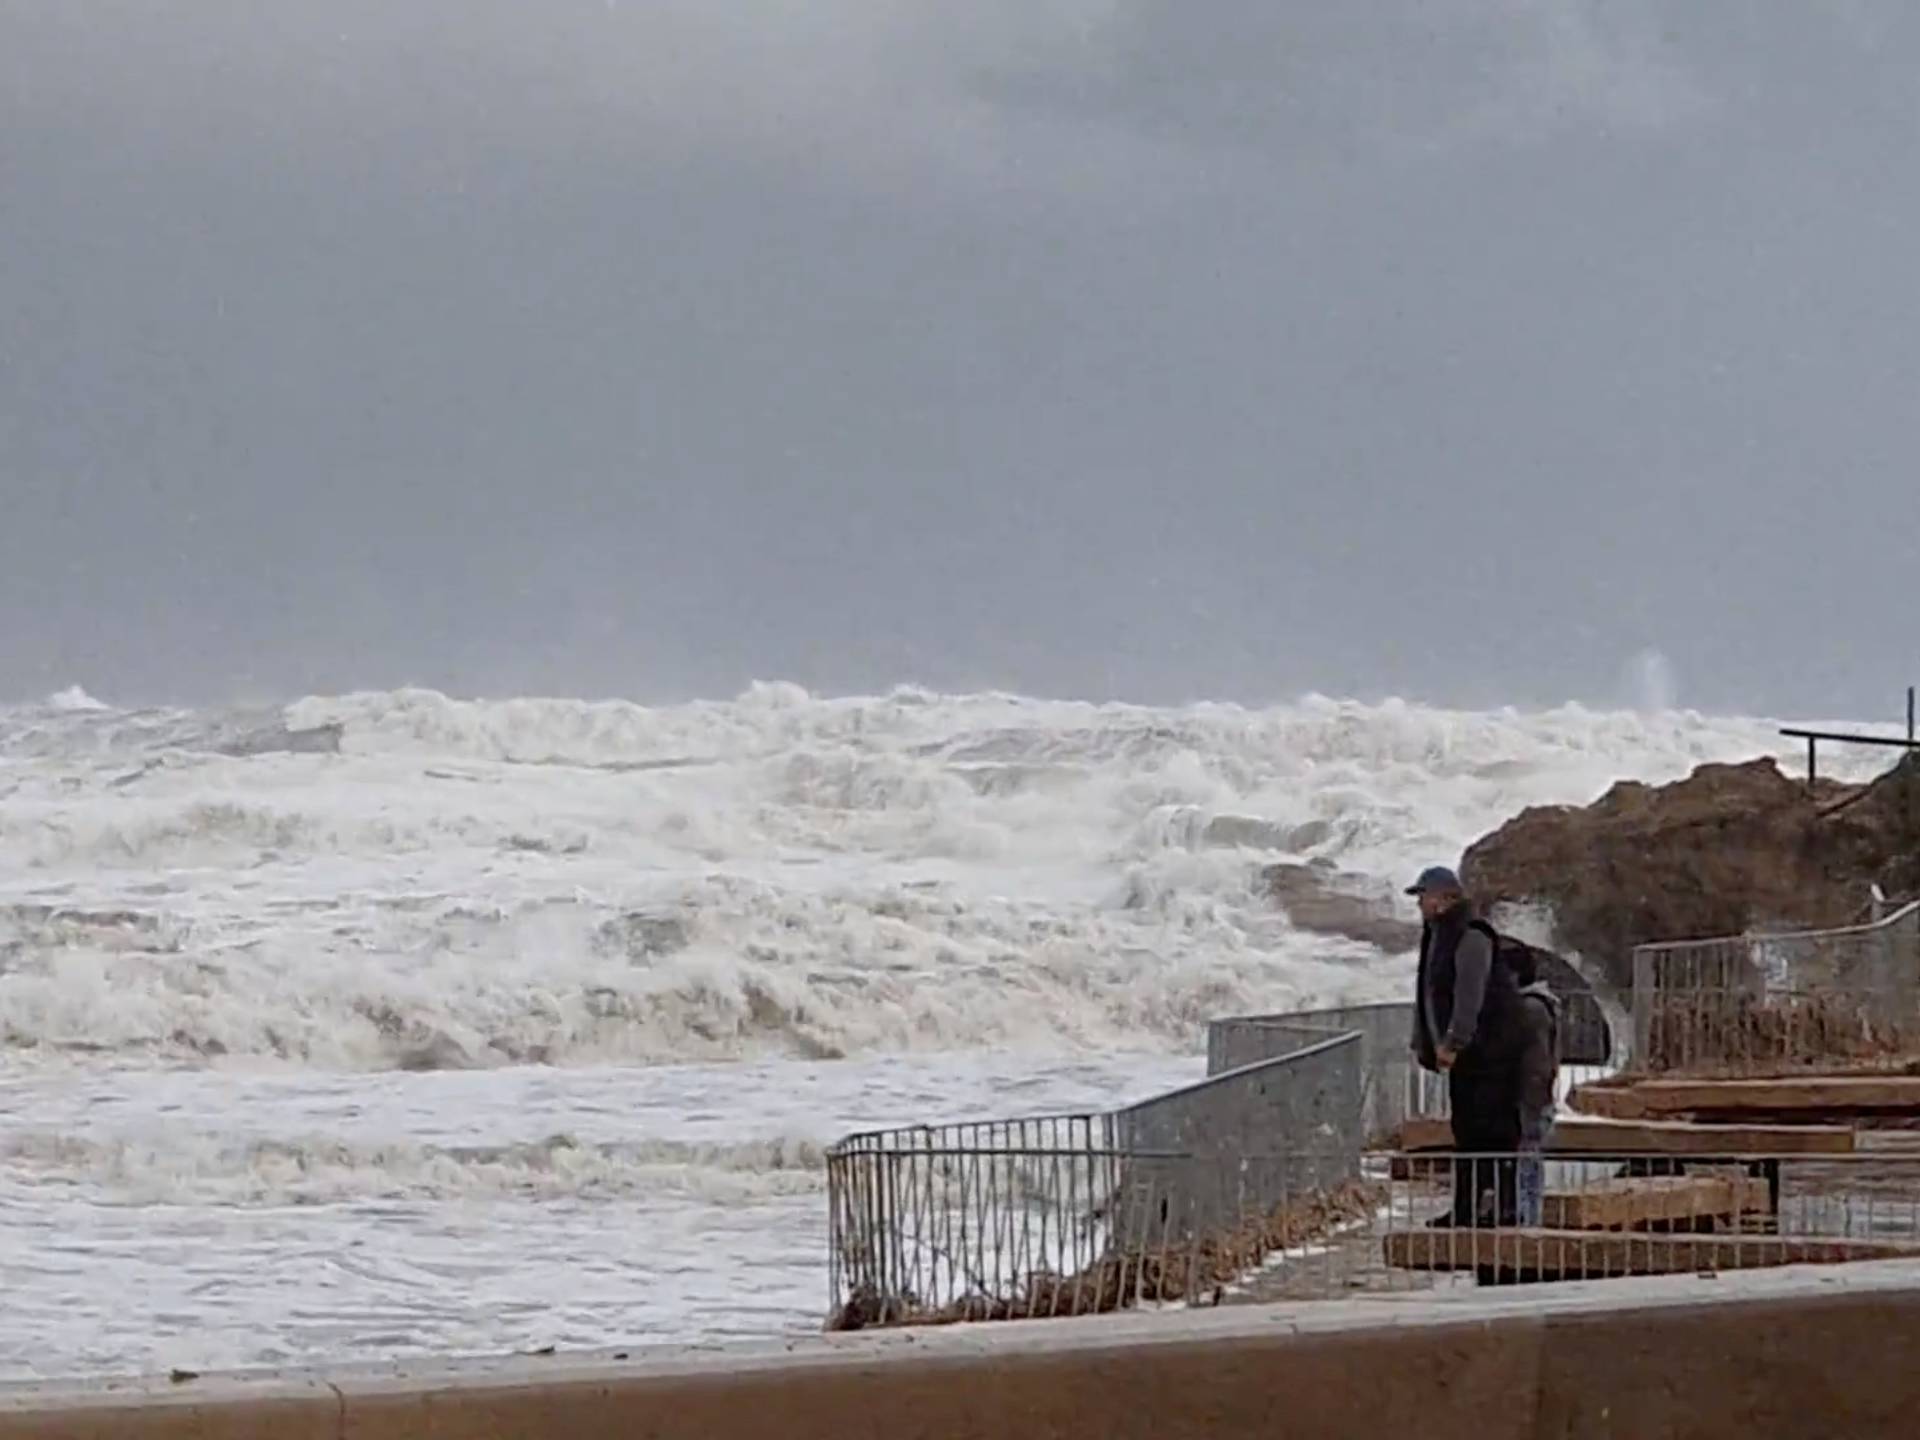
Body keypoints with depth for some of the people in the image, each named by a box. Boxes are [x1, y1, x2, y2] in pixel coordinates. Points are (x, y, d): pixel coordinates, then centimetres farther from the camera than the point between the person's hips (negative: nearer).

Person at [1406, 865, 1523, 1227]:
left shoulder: (1470, 938, -15)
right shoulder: (1435, 937, 17)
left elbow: (1469, 996, -23)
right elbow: (1426, 994, 23)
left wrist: (1452, 1042, -26)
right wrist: (1422, 1043, 19)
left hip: (1485, 1049, -10)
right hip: (1462, 1052, 10)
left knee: (1491, 1128, -9)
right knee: (1464, 1129, 11)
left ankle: (1502, 1205, -9)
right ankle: (1466, 1207, 14)